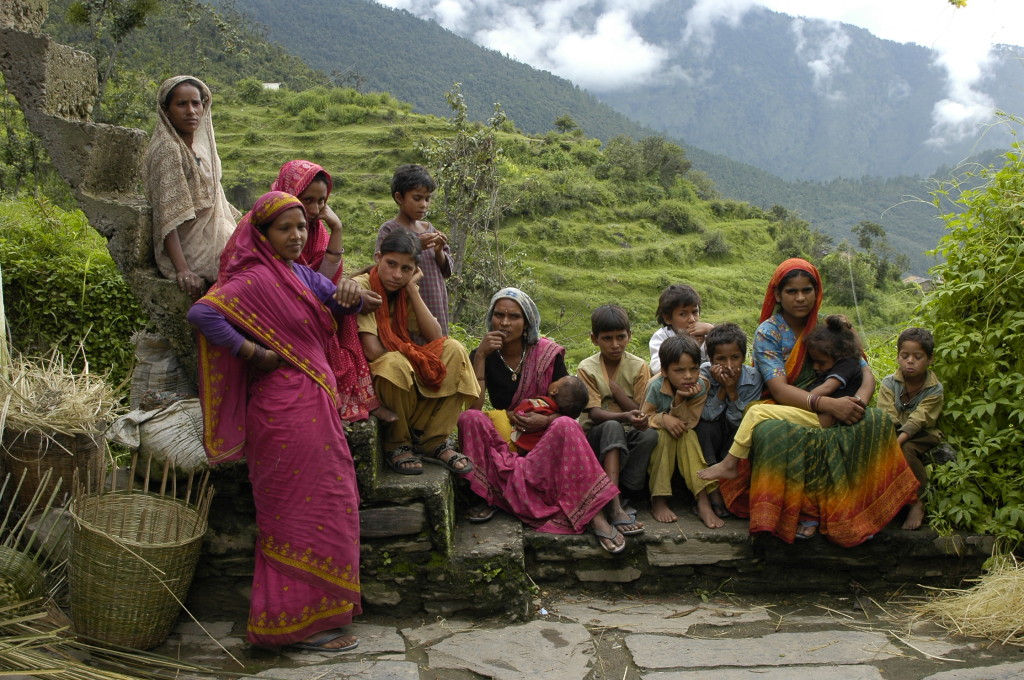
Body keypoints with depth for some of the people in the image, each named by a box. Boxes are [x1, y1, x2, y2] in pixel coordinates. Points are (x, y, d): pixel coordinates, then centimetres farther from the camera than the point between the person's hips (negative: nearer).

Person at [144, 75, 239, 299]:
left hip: (211, 238, 9)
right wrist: (183, 270, -29)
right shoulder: (167, 150, -17)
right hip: (190, 252, -9)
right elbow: (167, 217, -23)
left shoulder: (200, 144, 9)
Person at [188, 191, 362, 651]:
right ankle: (301, 623, 8)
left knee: (325, 506, 15)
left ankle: (312, 612, 27)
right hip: (287, 410, -9)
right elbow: (202, 312, -23)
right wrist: (253, 352, -19)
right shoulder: (256, 279, -12)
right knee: (304, 509, -4)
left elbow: (339, 303, 11)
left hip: (314, 406, 9)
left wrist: (349, 293, -12)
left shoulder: (301, 275, 15)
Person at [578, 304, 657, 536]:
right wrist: (625, 417, -33)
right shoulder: (587, 368, -3)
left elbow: (642, 413, -5)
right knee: (612, 427, -36)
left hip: (629, 439, 2)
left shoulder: (638, 366, 1)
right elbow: (594, 414, -15)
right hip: (596, 438, -2)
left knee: (651, 435, -31)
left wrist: (615, 387, -14)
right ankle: (615, 507, -48)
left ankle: (613, 497, -35)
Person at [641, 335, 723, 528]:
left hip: (683, 442, 2)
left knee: (688, 435, -30)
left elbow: (687, 423, -22)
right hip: (656, 440, -2)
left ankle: (703, 502, -34)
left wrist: (680, 400, -36)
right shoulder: (656, 386, -22)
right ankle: (658, 501, -29)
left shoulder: (700, 386, -18)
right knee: (665, 434, -33)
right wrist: (663, 418, -36)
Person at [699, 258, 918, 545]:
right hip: (786, 414, -5)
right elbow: (779, 390, -13)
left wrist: (860, 401, -18)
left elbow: (866, 374, 5)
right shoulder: (768, 332, 0)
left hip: (829, 414, 5)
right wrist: (830, 405, -26)